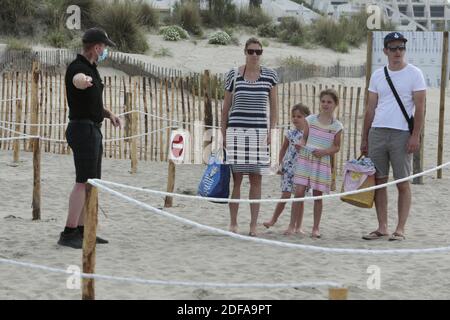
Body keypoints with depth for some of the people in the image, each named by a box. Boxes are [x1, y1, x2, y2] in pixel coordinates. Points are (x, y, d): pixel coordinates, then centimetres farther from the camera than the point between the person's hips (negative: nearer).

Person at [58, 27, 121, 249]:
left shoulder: (92, 69, 16)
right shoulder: (77, 67, -15)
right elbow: (77, 79, -43)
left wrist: (108, 114, 14)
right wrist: (83, 80, -66)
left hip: (93, 130, 10)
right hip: (82, 129, -10)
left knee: (92, 182, 11)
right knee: (83, 182, -13)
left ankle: (82, 230, 15)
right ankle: (68, 234, -14)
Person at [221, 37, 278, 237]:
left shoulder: (270, 76, 4)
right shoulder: (233, 75, 2)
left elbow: (273, 107, 9)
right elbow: (226, 107, 8)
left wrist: (271, 131, -1)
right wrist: (223, 135, 4)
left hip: (259, 131, 1)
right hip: (236, 130, -1)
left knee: (256, 180, 2)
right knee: (236, 178, 0)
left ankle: (254, 224, 7)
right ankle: (233, 223, 9)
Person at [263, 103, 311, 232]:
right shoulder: (290, 133, 2)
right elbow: (283, 149, 12)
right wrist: (280, 165, 8)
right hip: (289, 168, 0)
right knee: (285, 195, -3)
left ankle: (298, 226, 12)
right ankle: (273, 219, 12)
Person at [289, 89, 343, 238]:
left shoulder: (336, 126, 1)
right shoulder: (311, 119, 5)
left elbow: (336, 147, 4)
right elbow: (304, 138, 12)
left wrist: (325, 151, -14)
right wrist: (301, 144, -10)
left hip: (322, 162, -1)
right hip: (305, 159, 1)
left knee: (317, 195, 3)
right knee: (299, 192, -6)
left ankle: (316, 228, 12)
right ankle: (293, 225, 1)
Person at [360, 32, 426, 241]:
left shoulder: (414, 74, 0)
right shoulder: (378, 75, 13)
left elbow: (420, 107, -4)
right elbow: (370, 108, 15)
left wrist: (415, 136, -13)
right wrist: (364, 138, 11)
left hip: (402, 134, -4)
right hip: (377, 132, 4)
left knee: (403, 184, -2)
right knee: (379, 181, 5)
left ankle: (400, 229, 1)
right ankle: (382, 228, 11)